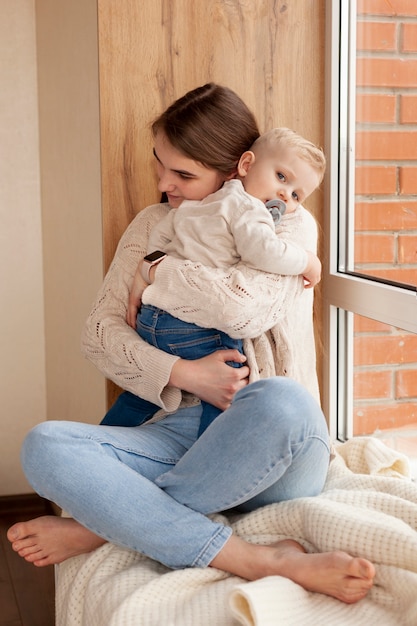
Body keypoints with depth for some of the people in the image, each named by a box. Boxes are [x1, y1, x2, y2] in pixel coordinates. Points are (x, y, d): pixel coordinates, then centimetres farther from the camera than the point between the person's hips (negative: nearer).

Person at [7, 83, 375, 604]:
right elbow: (100, 331, 6)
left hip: (269, 445, -3)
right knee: (43, 447, -24)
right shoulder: (152, 225, 16)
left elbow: (246, 308, -16)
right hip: (178, 434, 3)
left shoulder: (290, 224, 5)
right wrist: (184, 375, -10)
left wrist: (166, 265, 0)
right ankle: (260, 561, -33)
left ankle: (103, 526, -21)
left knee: (282, 401, -40)